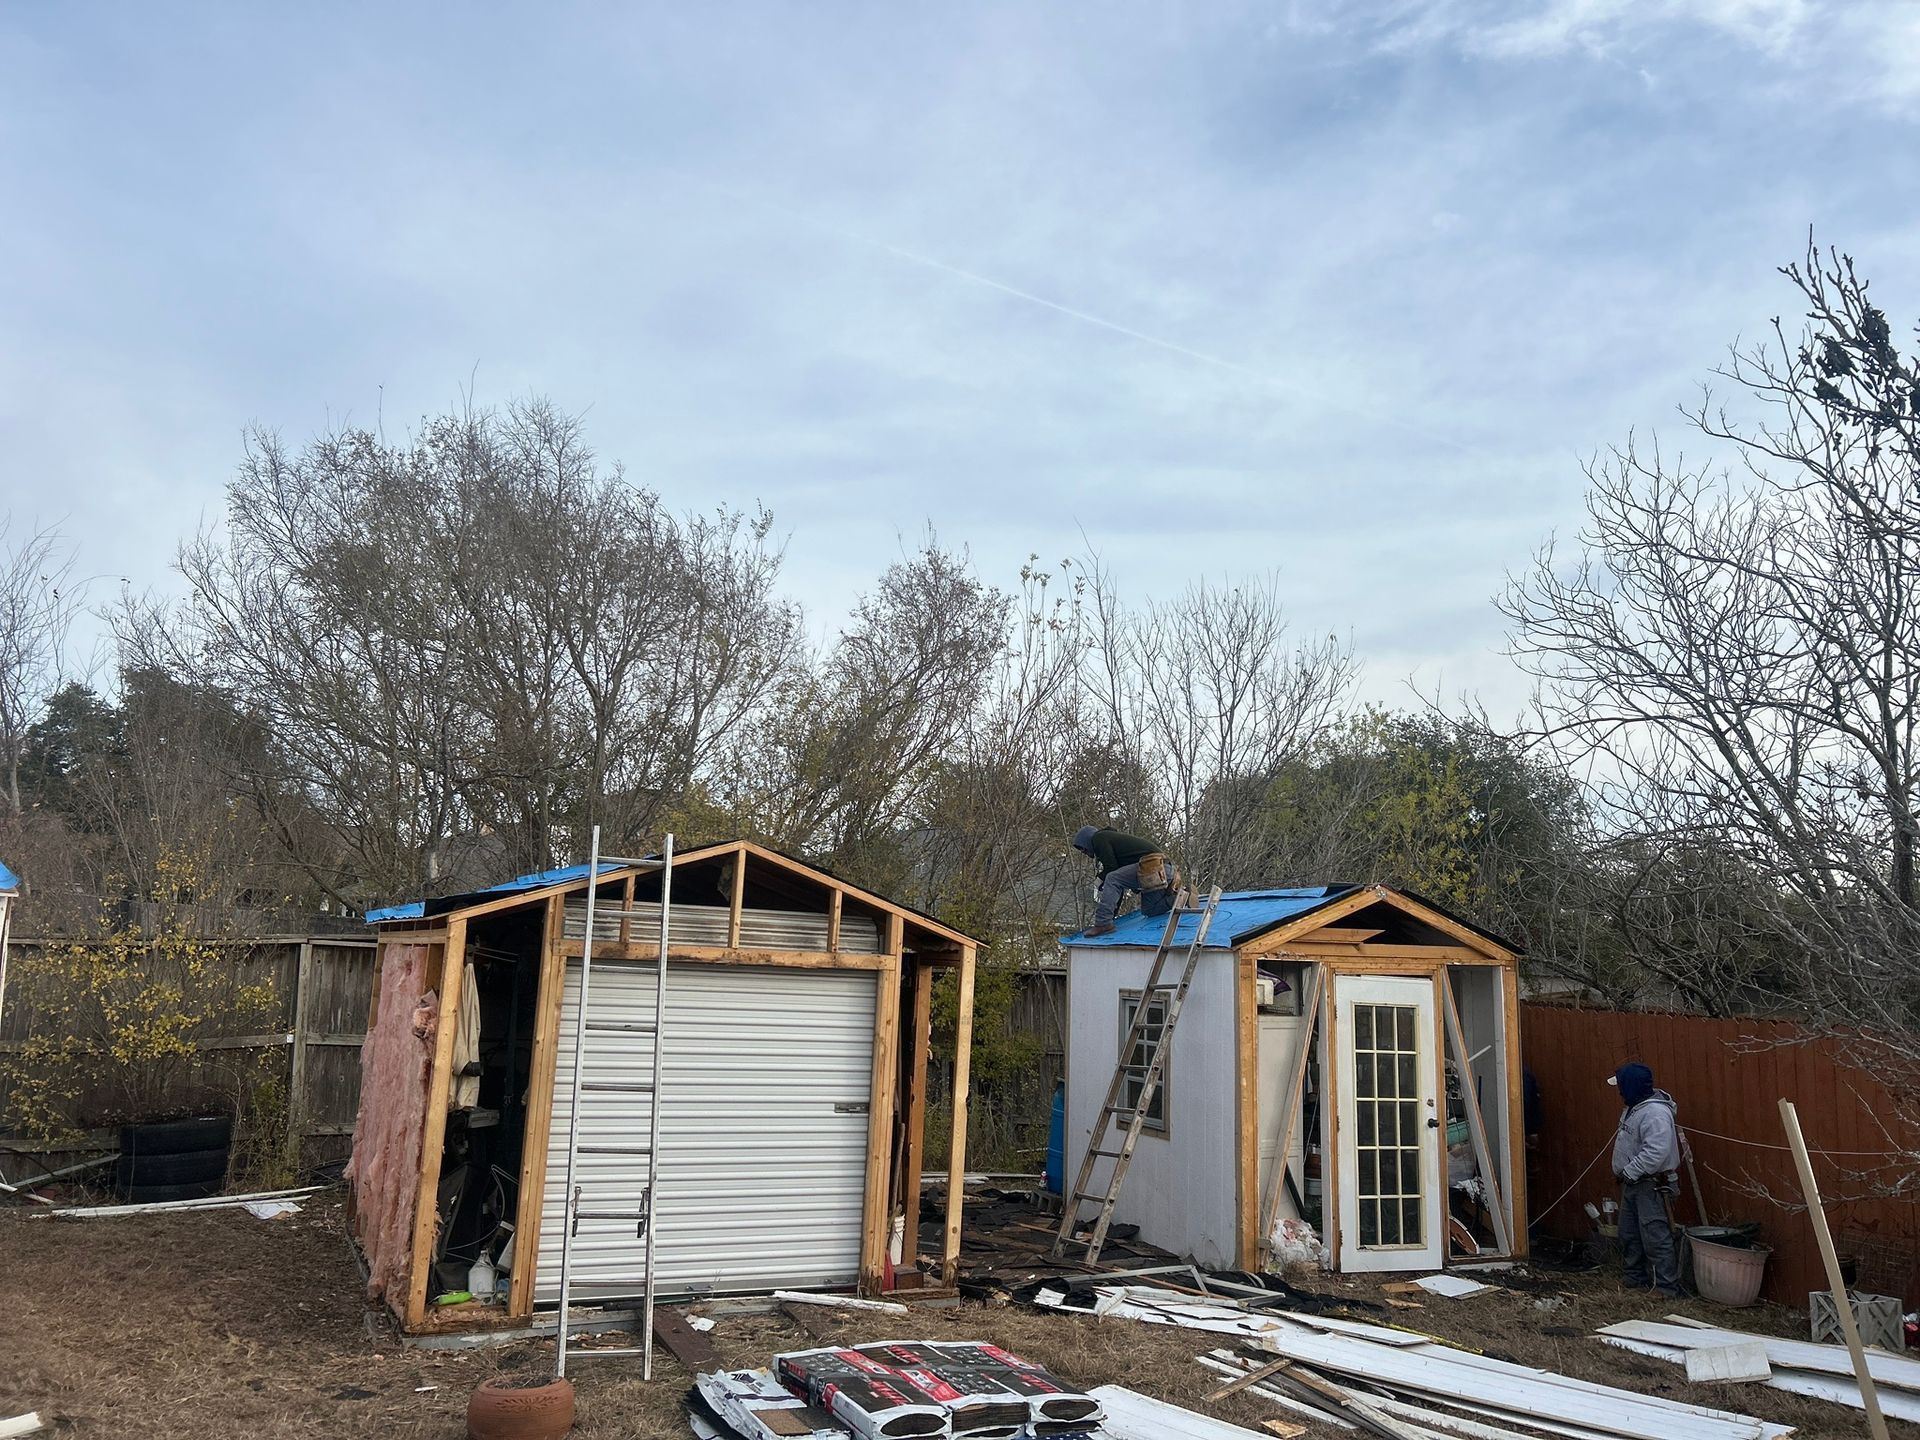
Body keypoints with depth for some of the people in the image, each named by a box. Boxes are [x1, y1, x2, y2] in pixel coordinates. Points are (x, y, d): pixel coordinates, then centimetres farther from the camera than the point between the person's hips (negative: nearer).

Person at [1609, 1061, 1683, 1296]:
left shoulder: (1655, 1113, -23)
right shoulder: (1634, 1107, 10)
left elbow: (1655, 1153, -31)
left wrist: (1629, 1172, -24)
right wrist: (1624, 1173, 14)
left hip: (1651, 1185, -11)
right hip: (1633, 1183, 11)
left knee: (1655, 1237, -7)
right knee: (1629, 1234, 18)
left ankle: (1667, 1287, -1)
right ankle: (1636, 1278, 29)